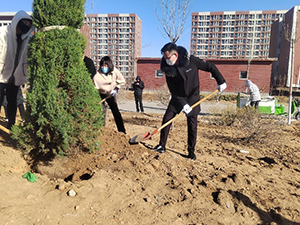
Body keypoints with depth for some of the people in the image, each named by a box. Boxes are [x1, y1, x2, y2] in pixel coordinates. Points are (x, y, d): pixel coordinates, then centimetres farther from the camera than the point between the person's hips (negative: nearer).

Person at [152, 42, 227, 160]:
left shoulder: (192, 60, -19)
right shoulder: (168, 68, -13)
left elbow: (211, 67, -8)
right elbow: (173, 90, -14)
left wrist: (221, 81, -9)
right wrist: (182, 104, -22)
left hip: (193, 98, -2)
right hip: (177, 98, 2)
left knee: (192, 126, -1)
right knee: (166, 119, -6)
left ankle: (191, 151, 13)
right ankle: (162, 146, 8)